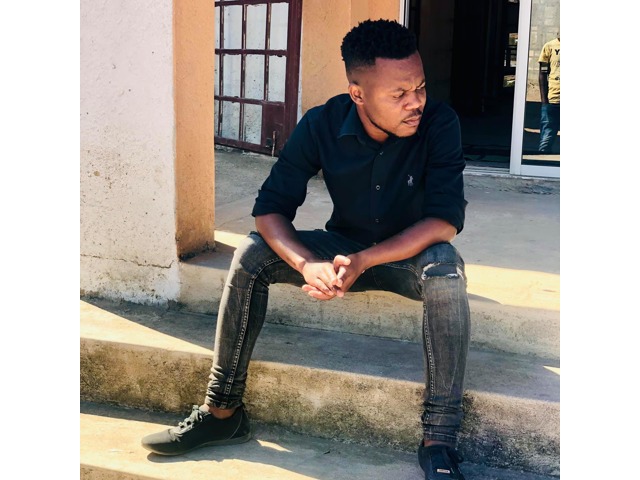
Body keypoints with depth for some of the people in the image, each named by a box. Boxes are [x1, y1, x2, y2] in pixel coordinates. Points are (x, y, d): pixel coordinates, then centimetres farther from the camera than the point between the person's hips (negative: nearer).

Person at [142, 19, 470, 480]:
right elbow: (270, 207, -17)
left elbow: (447, 218, -28)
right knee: (251, 254, -18)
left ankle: (440, 439, -31)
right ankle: (222, 411, -10)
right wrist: (308, 264, -38)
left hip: (410, 253, -2)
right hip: (344, 248, 3)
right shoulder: (322, 125, -16)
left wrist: (364, 261, -40)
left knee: (446, 267, -36)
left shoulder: (439, 123, -22)